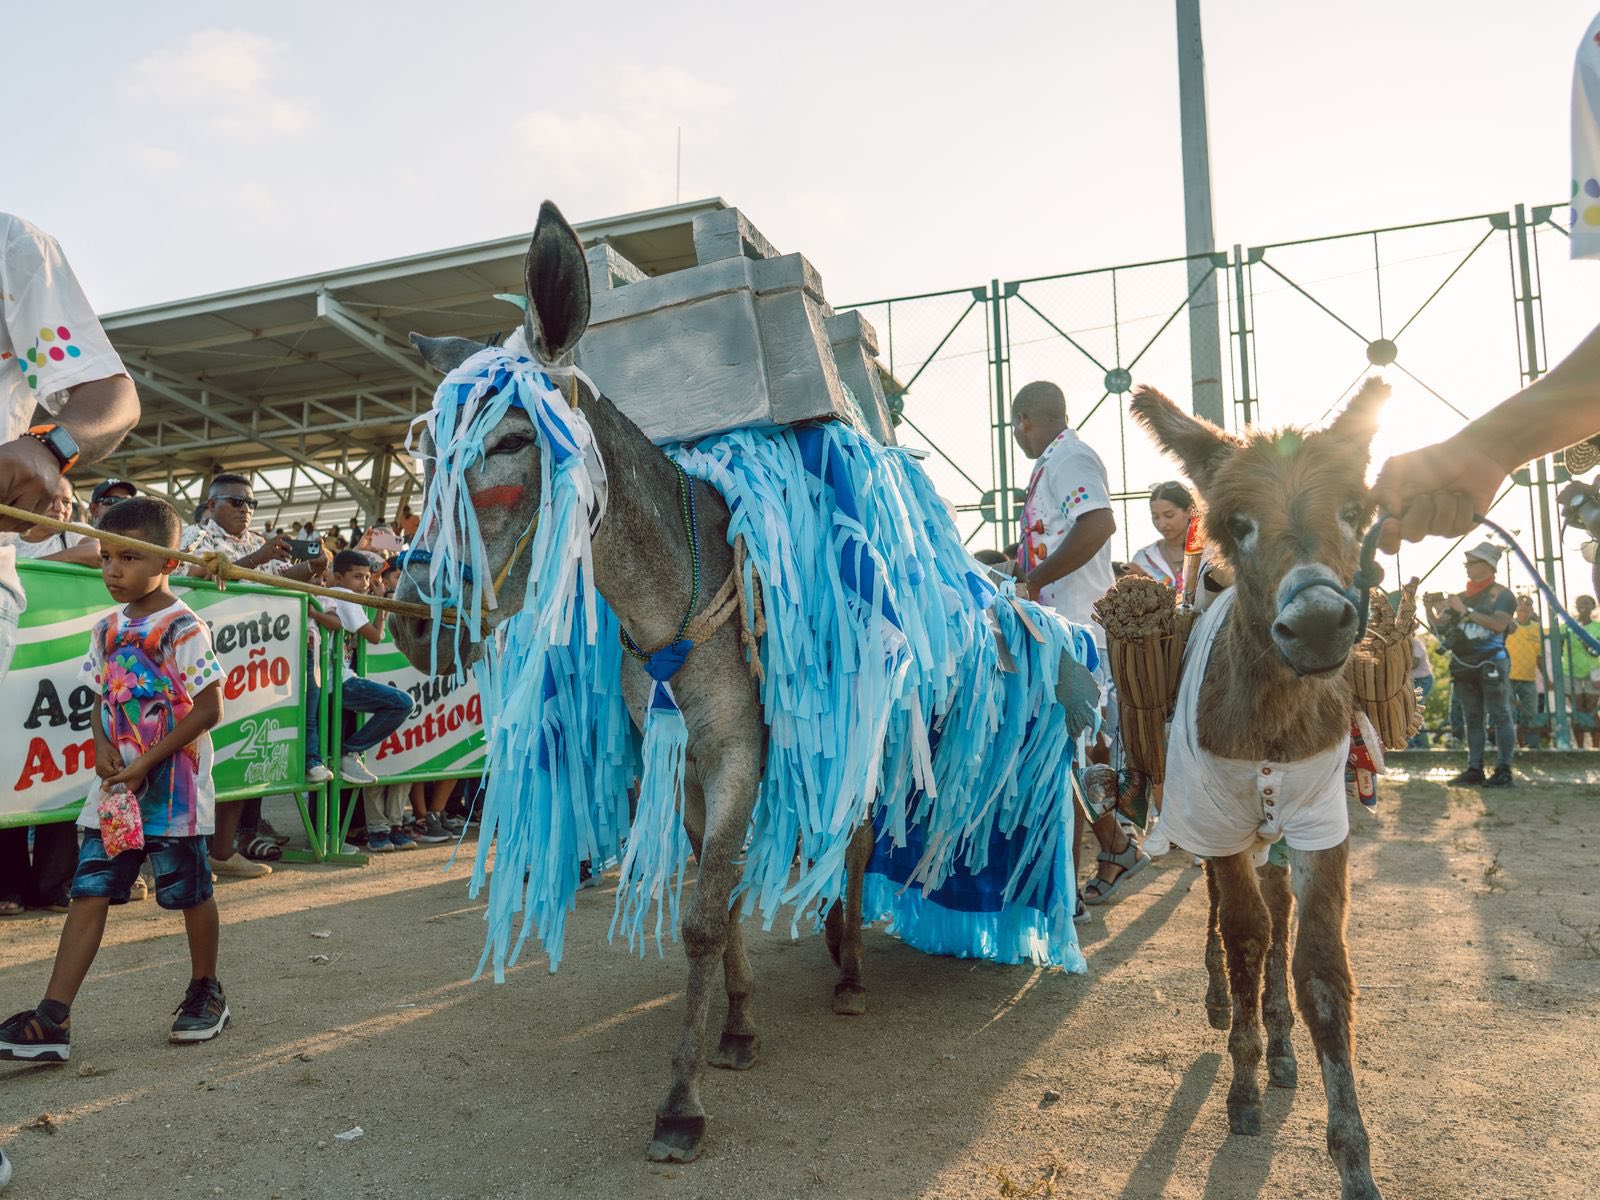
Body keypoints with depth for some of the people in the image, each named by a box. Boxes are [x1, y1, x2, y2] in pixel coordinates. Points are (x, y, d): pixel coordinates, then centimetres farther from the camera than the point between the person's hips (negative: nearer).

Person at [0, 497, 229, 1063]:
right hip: (115, 785, 6)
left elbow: (209, 708, -16)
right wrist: (102, 747, -5)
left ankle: (205, 992, 26)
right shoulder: (108, 629, 9)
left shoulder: (181, 628, -13)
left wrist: (146, 764, -17)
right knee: (89, 891, 2)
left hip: (173, 786, -6)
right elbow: (100, 700, 16)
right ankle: (52, 1019, 3)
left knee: (190, 891, 7)